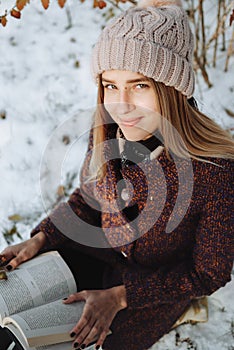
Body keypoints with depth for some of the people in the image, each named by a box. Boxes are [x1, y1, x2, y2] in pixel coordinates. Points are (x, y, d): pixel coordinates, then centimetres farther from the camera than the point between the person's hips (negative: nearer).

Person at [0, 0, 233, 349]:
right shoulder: (107, 130, -18)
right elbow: (86, 198, 3)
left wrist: (119, 296, -21)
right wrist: (40, 239, -12)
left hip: (161, 285, -4)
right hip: (102, 248, 4)